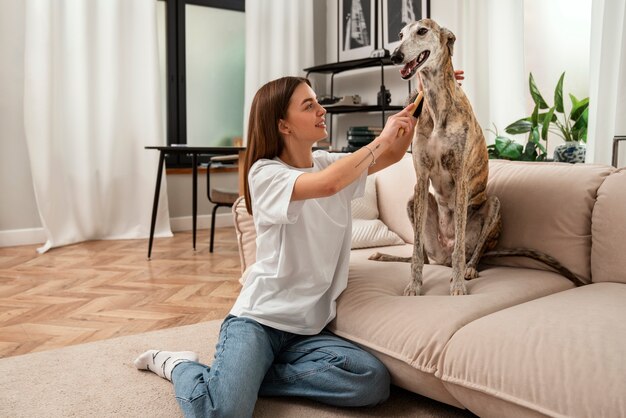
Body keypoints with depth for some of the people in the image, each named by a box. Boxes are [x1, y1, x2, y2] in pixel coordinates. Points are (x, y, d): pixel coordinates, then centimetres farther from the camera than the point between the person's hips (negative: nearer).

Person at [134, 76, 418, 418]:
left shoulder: (328, 162, 10)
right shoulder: (265, 173, -11)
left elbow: (393, 154, 10)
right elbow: (326, 184, -29)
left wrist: (418, 106, -5)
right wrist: (381, 139, -17)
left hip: (309, 325, 6)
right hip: (258, 317, -6)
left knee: (374, 383, -21)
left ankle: (242, 375, -4)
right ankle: (178, 365, 7)